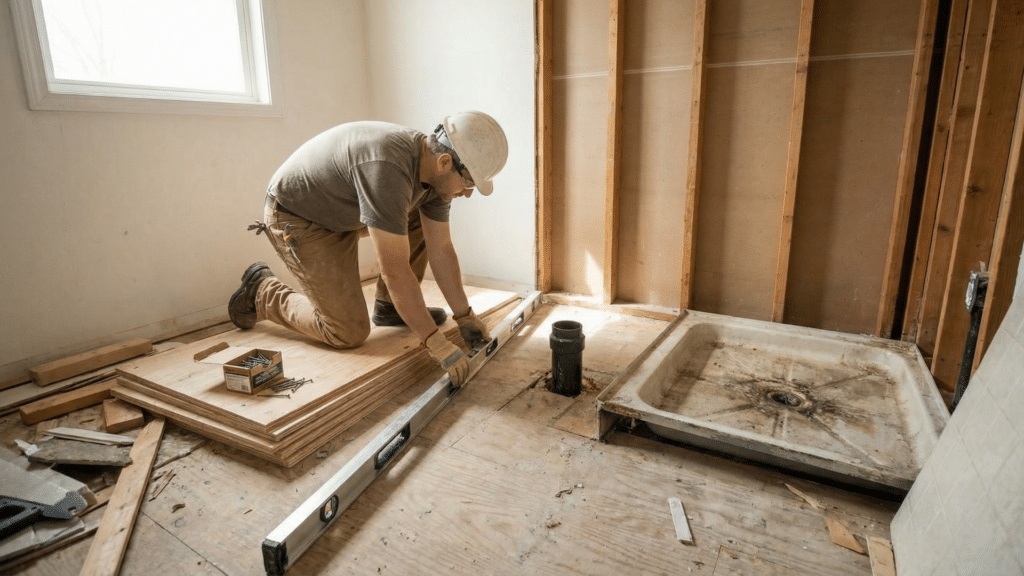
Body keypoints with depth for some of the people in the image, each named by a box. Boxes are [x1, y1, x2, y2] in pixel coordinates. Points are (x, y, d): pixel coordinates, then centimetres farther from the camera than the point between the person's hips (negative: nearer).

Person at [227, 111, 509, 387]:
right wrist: (435, 342, -32)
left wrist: (464, 315, -3)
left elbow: (440, 250, -4)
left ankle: (389, 306, 10)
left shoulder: (436, 172, -11)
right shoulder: (387, 169, -38)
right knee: (349, 333, -8)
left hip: (343, 211, 8)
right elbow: (395, 270, -37)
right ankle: (261, 291, 14)